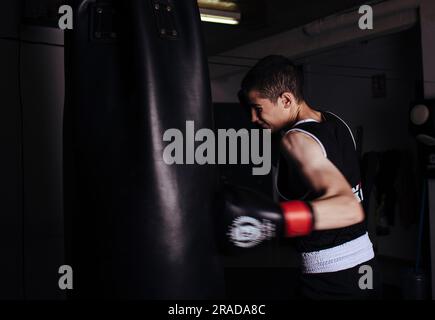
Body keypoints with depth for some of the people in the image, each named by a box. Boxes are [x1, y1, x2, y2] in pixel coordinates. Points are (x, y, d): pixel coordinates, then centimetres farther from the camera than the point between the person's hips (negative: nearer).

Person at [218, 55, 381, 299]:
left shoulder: (297, 140, -23)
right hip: (365, 264, 8)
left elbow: (349, 208, -36)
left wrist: (273, 219, -48)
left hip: (331, 282, -8)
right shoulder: (336, 123, 2)